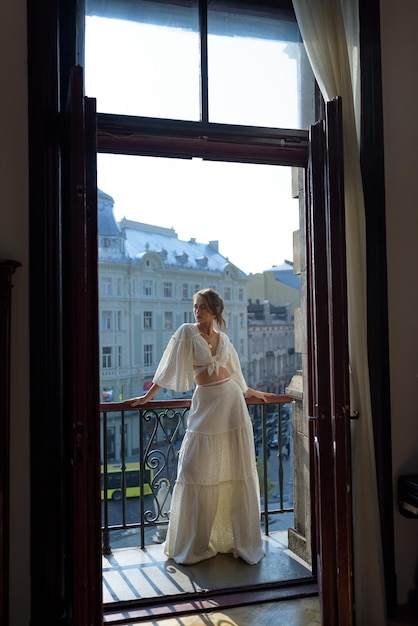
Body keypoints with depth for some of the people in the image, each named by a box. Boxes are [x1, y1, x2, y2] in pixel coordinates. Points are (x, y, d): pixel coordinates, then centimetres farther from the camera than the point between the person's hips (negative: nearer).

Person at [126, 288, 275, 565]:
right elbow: (169, 368, 1)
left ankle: (242, 539, 17)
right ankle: (194, 545, 13)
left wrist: (253, 392, 32)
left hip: (232, 401, 3)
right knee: (198, 472, -2)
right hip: (205, 404, -3)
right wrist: (147, 397, 1)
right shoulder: (187, 332, -1)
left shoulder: (223, 338, 10)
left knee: (238, 472, 4)